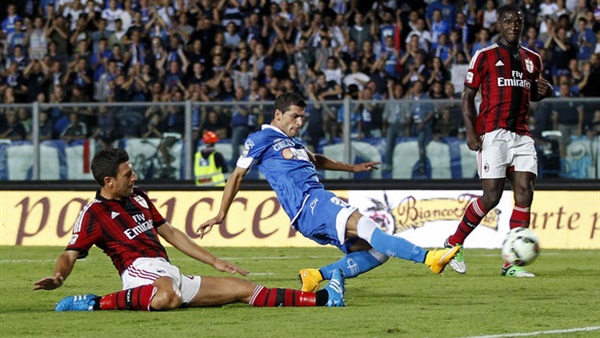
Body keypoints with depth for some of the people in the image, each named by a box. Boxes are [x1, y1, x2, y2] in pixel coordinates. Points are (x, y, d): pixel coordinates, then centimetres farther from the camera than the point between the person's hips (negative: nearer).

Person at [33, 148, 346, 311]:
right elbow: (70, 255, -8)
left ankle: (323, 299, 5)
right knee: (167, 296, -47)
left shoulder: (138, 197, 21)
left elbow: (171, 233, 28)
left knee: (245, 289, 5)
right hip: (141, 270, -8)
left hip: (170, 275, 8)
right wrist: (58, 277, -32)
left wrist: (214, 261, 29)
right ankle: (95, 304, -40)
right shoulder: (93, 214, -3)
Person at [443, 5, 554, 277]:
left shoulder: (532, 59, 16)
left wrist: (544, 91, 6)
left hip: (521, 134, 5)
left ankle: (512, 264, -5)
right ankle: (454, 243, 12)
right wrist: (470, 132, -11)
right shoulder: (485, 57, 1)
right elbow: (468, 95, 1)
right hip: (493, 133, -5)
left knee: (524, 193, -8)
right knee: (492, 195, -11)